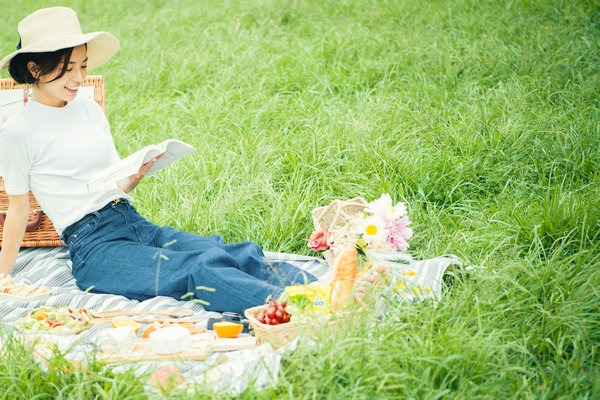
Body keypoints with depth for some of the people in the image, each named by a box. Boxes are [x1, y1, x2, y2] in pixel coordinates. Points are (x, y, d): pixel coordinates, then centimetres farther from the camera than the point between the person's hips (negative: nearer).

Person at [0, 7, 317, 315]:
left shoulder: (90, 110, 16)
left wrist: (138, 174, -3)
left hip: (137, 225, 7)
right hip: (93, 247, -6)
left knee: (239, 254, -21)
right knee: (201, 269, -32)